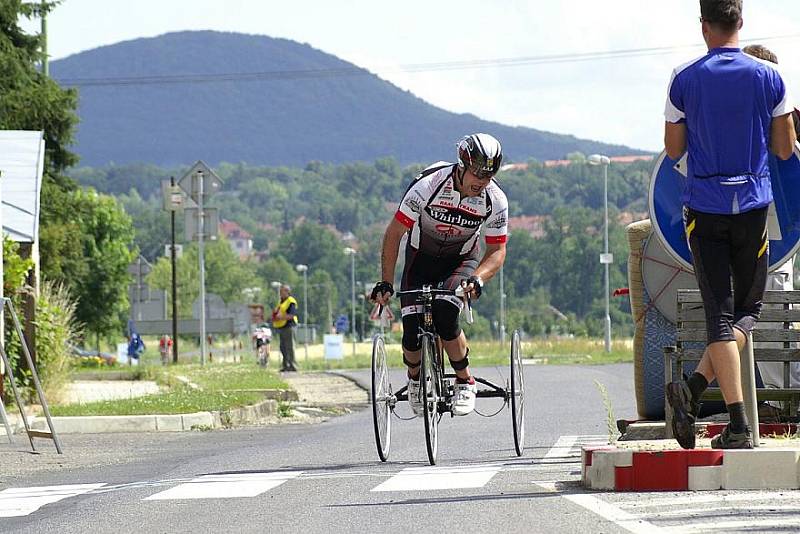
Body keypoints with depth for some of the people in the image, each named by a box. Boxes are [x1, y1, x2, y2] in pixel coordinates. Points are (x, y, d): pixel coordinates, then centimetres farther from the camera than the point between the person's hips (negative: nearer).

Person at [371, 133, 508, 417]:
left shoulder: (495, 201, -21)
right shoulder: (429, 185, -28)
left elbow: (497, 251, -13)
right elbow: (394, 233, -20)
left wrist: (477, 279, -34)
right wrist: (386, 282, -24)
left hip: (461, 260, 0)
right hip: (422, 258, 0)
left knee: (444, 316, -28)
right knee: (412, 333, -14)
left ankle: (465, 382, -8)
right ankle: (415, 379, 19)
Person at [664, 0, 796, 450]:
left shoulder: (685, 80, -3)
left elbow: (674, 149, 5)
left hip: (704, 208, 0)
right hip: (753, 204, 0)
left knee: (720, 313, 0)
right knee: (749, 307, 13)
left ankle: (739, 425, -11)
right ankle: (697, 386, -10)